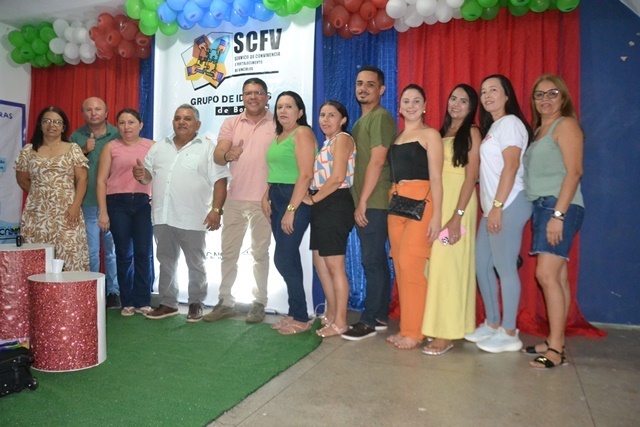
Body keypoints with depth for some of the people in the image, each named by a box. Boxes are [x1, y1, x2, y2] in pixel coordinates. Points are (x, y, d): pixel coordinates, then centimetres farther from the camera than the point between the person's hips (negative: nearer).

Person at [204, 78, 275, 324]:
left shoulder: (276, 124, 1)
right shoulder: (231, 124, 8)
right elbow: (216, 156, -3)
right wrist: (227, 155, -26)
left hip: (264, 200, -3)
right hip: (234, 198, 3)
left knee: (260, 253, 6)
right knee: (228, 252, 9)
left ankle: (259, 303, 17)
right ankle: (225, 302, 21)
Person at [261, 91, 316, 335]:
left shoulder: (302, 133, -8)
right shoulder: (279, 136, 18)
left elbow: (305, 175, -17)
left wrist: (291, 210, -20)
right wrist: (266, 197, 5)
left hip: (295, 200, -8)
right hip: (277, 200, 8)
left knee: (283, 260, -8)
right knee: (289, 259, 11)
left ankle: (301, 319, 4)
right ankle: (294, 314, 20)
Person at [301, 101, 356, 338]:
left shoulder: (342, 139, -7)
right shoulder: (328, 142, 21)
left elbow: (338, 178, -19)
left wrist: (313, 198, -10)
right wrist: (312, 199, 2)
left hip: (335, 205, -10)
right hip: (322, 207, 10)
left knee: (335, 265, -5)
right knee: (320, 262, 14)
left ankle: (340, 322, 4)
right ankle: (331, 314, 26)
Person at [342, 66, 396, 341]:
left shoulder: (381, 117, -8)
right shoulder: (360, 121, 20)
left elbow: (376, 162, -16)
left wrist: (363, 202, -15)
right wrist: (358, 202, 14)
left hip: (374, 203, -9)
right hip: (364, 203, 9)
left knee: (372, 261, -4)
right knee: (377, 261, 12)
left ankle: (369, 321, 4)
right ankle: (380, 317, 21)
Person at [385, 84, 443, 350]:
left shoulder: (430, 134, 1)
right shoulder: (396, 136, 18)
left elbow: (436, 177, -7)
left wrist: (437, 215, -13)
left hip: (420, 203, -6)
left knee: (410, 264, -10)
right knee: (400, 266, 6)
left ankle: (414, 332, 1)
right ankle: (405, 328, 16)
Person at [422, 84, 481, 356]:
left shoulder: (471, 133, -1)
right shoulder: (441, 133, 18)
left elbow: (471, 176, -9)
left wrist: (457, 215, -18)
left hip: (458, 203, -6)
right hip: (436, 202, 6)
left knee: (448, 264, -7)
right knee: (434, 263, 6)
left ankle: (447, 333, 0)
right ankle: (435, 325, 16)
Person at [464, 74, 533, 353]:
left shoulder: (510, 122, -6)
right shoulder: (492, 126, 21)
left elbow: (511, 167, -15)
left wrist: (498, 206, -19)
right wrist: (491, 207, 10)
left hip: (508, 205, -9)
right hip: (492, 207, 9)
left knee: (505, 267, -5)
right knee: (482, 264, 10)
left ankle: (509, 334, 4)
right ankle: (492, 324, 21)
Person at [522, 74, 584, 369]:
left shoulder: (566, 125, -2)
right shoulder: (539, 130, 21)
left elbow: (574, 171, -12)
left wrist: (558, 214, -19)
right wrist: (550, 213, 8)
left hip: (560, 207, -8)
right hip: (541, 207, 8)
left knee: (547, 275, -13)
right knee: (557, 277, 8)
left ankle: (556, 348, -7)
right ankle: (555, 342, 12)